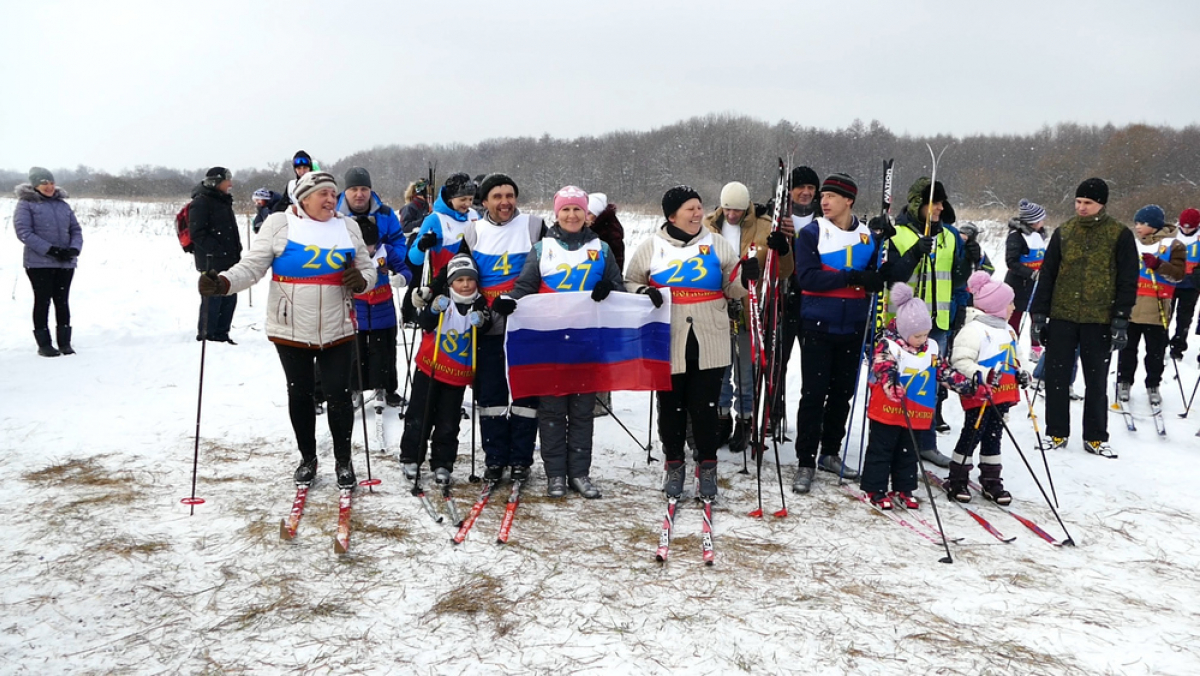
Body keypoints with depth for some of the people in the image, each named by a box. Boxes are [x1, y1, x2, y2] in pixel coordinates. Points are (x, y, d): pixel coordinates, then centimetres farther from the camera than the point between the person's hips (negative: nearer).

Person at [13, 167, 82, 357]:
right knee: (43, 301, 1)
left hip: (66, 263, 4)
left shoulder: (63, 204, 12)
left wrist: (74, 249, -9)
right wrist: (50, 250, -19)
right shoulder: (26, 204, -2)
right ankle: (44, 343, 8)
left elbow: (76, 229, 11)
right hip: (39, 263, -4)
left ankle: (65, 342, 14)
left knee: (62, 301, 7)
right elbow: (23, 232, -11)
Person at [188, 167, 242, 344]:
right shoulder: (201, 203, -10)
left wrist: (236, 251, 13)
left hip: (229, 261, 9)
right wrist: (218, 250, -20)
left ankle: (220, 334, 21)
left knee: (230, 298, 11)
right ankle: (205, 336, 5)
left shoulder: (224, 202, 18)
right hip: (212, 261, -9)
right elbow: (197, 234, -16)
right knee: (213, 299, -6)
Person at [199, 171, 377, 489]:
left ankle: (343, 461, 20)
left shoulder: (348, 227, 5)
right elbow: (252, 266, -8)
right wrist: (222, 283, -26)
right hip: (291, 331, -1)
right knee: (299, 395, 11)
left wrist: (361, 281, -11)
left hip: (337, 330, 1)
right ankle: (307, 458, 29)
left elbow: (367, 269, 12)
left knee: (339, 395, 2)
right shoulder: (279, 225, -4)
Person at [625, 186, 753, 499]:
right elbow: (629, 282, 11)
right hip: (667, 343, 0)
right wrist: (642, 294, -10)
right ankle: (674, 465, 25)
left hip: (708, 344, 1)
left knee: (705, 406, 4)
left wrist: (745, 277, -10)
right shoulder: (651, 246, 4)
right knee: (671, 406, 9)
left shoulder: (717, 244, 8)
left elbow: (732, 290, 11)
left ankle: (708, 467, 19)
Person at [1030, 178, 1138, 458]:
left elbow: (1128, 280, -2)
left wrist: (1121, 319, -9)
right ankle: (1057, 433, 17)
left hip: (1099, 320, -2)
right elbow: (1047, 274, 8)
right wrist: (1039, 313, 3)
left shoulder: (1120, 235, -1)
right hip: (1062, 317, 2)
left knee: (1096, 381, 8)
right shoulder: (1063, 232, 6)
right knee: (1056, 377, 5)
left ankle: (1095, 437, 19)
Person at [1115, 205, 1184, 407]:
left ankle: (1153, 386, 17)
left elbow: (1178, 274, -10)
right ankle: (1124, 382, 20)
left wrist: (1158, 265, -24)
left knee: (1156, 351, 5)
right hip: (1130, 307, 4)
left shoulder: (1173, 246, -3)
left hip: (1156, 310, -3)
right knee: (1127, 348, 9)